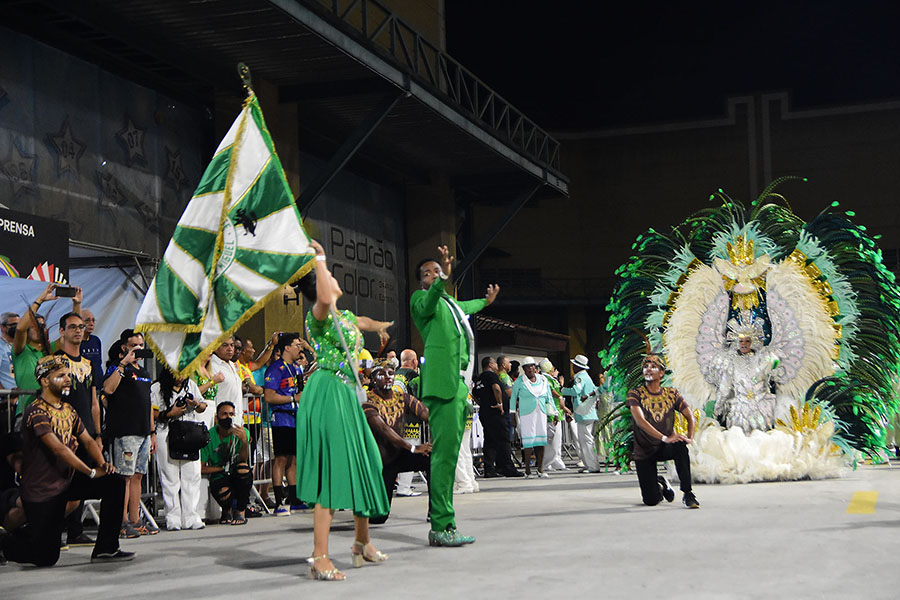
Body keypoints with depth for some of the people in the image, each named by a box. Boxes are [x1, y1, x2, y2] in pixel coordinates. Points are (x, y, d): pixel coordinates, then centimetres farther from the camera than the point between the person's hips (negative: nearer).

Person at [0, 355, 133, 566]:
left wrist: (102, 463, -10)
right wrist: (91, 472, -26)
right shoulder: (36, 412, -18)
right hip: (42, 491, -8)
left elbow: (87, 440, 10)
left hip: (68, 481, 8)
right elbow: (58, 448, -27)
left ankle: (105, 549, -6)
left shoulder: (68, 409, 10)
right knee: (46, 558, -6)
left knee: (115, 483, -11)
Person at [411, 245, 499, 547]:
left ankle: (446, 525, 9)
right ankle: (440, 527, -16)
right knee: (444, 453, -14)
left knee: (449, 455, 7)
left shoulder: (452, 304, 27)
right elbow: (427, 304, -22)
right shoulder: (421, 299, 3)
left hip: (459, 386, 9)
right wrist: (443, 280, -39)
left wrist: (486, 301, 65)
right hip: (442, 384, -9)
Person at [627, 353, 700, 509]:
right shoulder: (635, 394, -8)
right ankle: (659, 484, 29)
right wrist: (664, 438, -34)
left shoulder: (671, 393, 3)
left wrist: (689, 437, -20)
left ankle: (687, 494, -24)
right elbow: (640, 420, -23)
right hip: (644, 452, -1)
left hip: (665, 448, 2)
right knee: (651, 500, -9)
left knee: (680, 446, -35)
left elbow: (690, 416, 1)